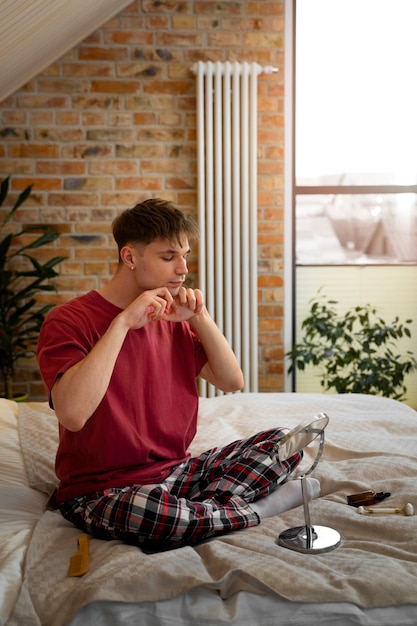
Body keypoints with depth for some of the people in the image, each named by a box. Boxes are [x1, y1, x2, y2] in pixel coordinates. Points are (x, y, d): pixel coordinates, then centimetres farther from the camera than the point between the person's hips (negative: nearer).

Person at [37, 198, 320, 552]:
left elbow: (232, 382, 7)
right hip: (101, 493, -6)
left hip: (176, 471, 6)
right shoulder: (69, 321, -12)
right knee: (142, 510, -40)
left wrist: (200, 318, -5)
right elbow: (73, 414, -29)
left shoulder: (173, 320, 9)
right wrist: (123, 322, -26)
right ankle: (256, 510, -15)